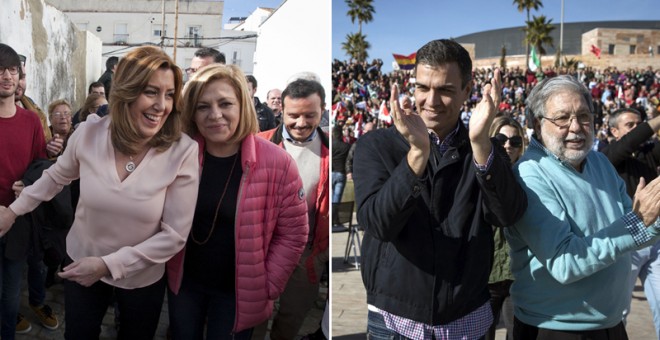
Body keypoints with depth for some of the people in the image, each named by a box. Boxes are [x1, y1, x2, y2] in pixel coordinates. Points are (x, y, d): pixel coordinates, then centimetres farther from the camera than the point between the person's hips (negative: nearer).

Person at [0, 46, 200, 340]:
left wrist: (109, 264, -21)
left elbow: (174, 234, -20)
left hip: (142, 278, -2)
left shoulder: (183, 152, -24)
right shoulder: (89, 133, -15)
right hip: (82, 266, 2)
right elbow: (57, 176, 7)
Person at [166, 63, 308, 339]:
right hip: (184, 283, 3)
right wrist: (163, 264, -2)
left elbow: (293, 232, -11)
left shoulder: (277, 163, -18)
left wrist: (267, 285, -11)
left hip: (238, 292, -2)